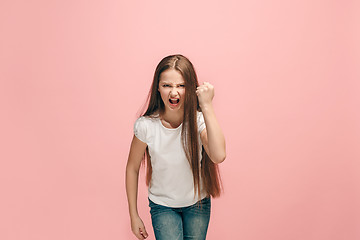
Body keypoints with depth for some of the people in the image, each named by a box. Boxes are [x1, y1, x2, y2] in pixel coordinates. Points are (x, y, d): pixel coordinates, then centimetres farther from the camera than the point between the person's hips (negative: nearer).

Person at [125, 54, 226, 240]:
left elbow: (219, 156, -37)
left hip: (197, 203, 1)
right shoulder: (146, 125, -19)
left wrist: (207, 106, -39)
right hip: (162, 205, -1)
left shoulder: (198, 120, -19)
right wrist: (134, 216, -1)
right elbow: (132, 168, -6)